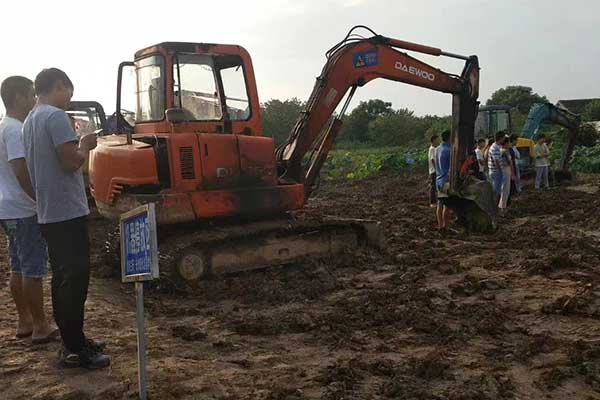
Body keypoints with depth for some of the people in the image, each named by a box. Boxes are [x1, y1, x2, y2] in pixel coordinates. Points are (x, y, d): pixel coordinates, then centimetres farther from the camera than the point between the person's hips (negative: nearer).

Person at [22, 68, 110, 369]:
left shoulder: (30, 121, 16)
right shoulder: (56, 116, -13)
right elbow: (71, 162, -20)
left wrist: (77, 146, 17)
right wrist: (85, 146, -3)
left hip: (48, 214, 10)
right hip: (68, 212, -10)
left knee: (63, 278, 14)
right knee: (75, 279, -5)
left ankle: (73, 340, 23)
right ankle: (74, 350, 0)